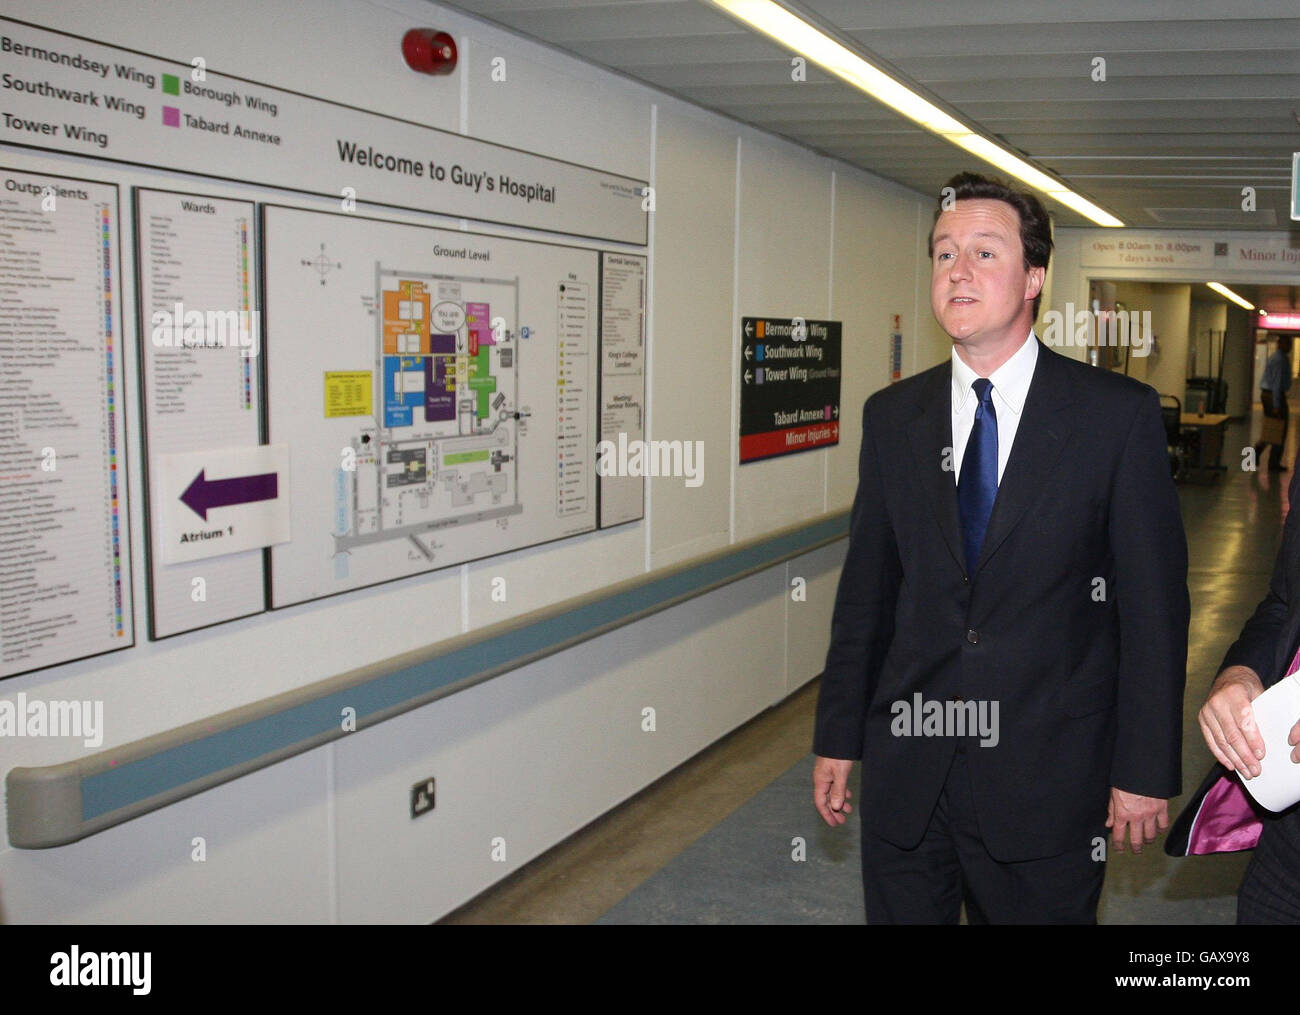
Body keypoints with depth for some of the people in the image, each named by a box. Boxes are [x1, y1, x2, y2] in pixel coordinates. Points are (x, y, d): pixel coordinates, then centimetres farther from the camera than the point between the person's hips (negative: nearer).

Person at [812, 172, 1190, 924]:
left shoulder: (1119, 414, -6)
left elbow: (1154, 602, -5)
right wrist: (838, 738, 7)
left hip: (1047, 778, -2)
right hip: (905, 774, 3)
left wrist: (1147, 772, -6)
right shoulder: (892, 416, 4)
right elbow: (866, 588, 6)